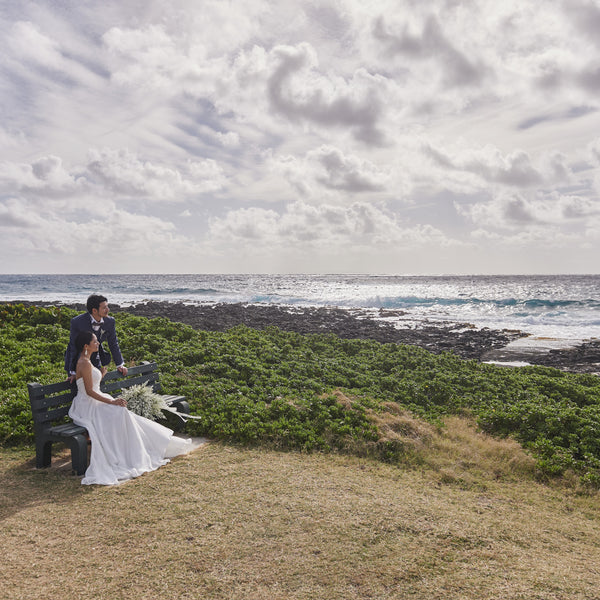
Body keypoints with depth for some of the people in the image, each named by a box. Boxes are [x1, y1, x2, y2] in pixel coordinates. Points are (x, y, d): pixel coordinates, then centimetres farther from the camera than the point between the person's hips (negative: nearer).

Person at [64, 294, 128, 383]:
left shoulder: (110, 321, -13)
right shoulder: (77, 322, -24)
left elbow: (113, 344, 0)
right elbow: (74, 347, -19)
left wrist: (120, 364, 4)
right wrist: (73, 372, -18)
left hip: (95, 360, 3)